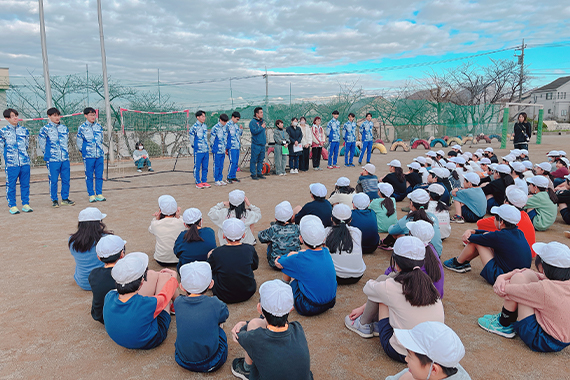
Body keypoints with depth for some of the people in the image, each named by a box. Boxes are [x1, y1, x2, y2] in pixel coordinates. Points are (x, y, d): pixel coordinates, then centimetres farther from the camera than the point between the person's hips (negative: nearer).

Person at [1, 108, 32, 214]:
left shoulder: (24, 130, 9)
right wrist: (7, 156, 11)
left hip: (25, 162, 3)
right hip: (11, 163, -3)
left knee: (25, 184, 7)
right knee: (11, 185, 1)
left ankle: (25, 204, 15)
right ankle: (12, 206, 9)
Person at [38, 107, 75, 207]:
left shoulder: (64, 128, 11)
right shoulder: (45, 129, -2)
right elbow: (41, 144, 3)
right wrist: (48, 154, 5)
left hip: (65, 158, 4)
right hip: (52, 160, -4)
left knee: (66, 179, 6)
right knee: (53, 180, 0)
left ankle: (65, 198, 17)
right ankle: (54, 200, 11)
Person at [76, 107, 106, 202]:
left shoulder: (99, 126, 11)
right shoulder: (82, 128, 0)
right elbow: (78, 142, 5)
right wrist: (84, 152, 3)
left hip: (100, 155, 3)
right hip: (88, 156, -3)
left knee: (99, 175, 5)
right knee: (89, 176, 2)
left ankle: (99, 194, 12)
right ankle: (91, 195, 9)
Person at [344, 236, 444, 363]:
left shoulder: (390, 287, -19)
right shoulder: (427, 282, -1)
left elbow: (367, 289, 3)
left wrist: (371, 282, 29)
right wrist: (362, 308, 25)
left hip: (402, 355, -5)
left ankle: (363, 325, 23)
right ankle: (377, 325, 33)